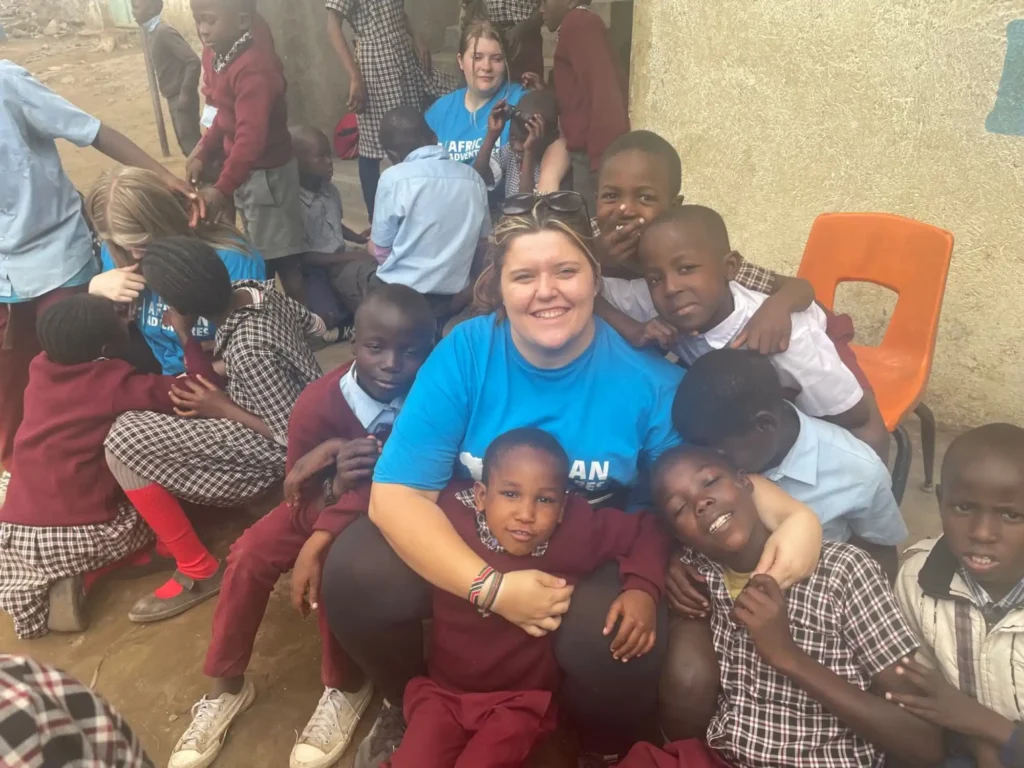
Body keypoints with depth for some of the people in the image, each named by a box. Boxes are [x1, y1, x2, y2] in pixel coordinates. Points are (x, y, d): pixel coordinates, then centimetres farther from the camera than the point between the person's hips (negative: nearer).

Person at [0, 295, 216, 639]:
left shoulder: (39, 369, 4)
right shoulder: (115, 382, -10)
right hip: (87, 532, -4)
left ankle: (56, 579, 9)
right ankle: (82, 575, 3)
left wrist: (101, 296, 28)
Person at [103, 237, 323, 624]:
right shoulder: (255, 288, -10)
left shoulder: (249, 351, -33)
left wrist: (224, 409, -18)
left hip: (276, 444, -9)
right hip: (286, 405, 9)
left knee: (125, 441, -15)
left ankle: (199, 571, -4)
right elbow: (315, 325, 8)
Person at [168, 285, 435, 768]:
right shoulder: (318, 401, -22)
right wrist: (337, 483, -38)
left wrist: (318, 542, -34)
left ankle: (345, 688, -3)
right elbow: (298, 495, -13)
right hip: (323, 500, 3)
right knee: (249, 556, -17)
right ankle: (226, 687, 6)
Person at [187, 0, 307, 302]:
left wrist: (223, 188, -38)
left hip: (266, 171, -9)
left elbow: (251, 137, -36)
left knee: (280, 254, 0)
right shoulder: (217, 55, 0)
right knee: (259, 251, 21)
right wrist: (203, 153, 6)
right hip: (245, 168, 10)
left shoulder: (254, 69, -28)